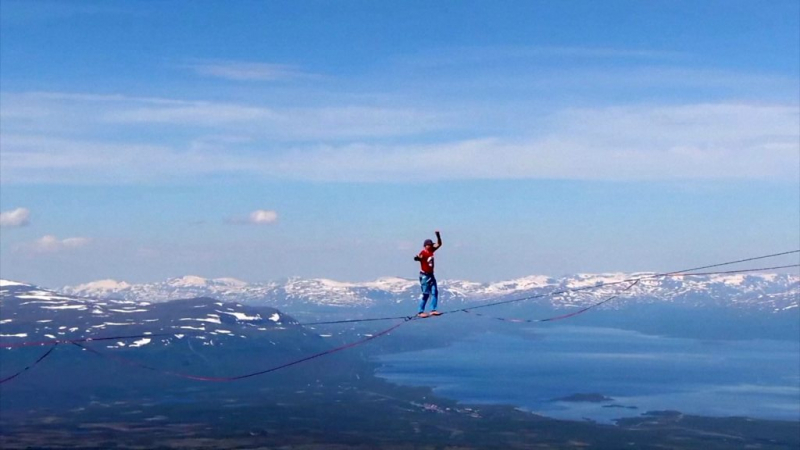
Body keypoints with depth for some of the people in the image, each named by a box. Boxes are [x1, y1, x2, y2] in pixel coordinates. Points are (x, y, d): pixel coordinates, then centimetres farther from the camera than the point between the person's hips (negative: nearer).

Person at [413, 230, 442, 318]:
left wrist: (438, 235, 1)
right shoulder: (423, 253, -18)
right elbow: (417, 258, -38)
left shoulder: (431, 251, 5)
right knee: (425, 294, -7)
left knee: (434, 292, 6)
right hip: (424, 275, -8)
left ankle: (433, 310, 9)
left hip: (431, 275, 8)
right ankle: (420, 312, -3)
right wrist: (417, 258, -60)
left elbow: (439, 244, 13)